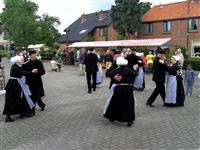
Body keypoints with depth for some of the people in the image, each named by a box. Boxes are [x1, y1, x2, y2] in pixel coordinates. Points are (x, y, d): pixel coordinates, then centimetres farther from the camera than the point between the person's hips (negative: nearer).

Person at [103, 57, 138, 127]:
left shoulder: (116, 70, -5)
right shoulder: (128, 70, -7)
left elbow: (109, 74, -12)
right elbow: (134, 74, -16)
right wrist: (135, 69, 0)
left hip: (118, 88, 1)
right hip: (127, 89, -1)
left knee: (115, 103, 16)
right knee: (129, 104, 4)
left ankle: (112, 117, 29)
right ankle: (129, 121, 2)